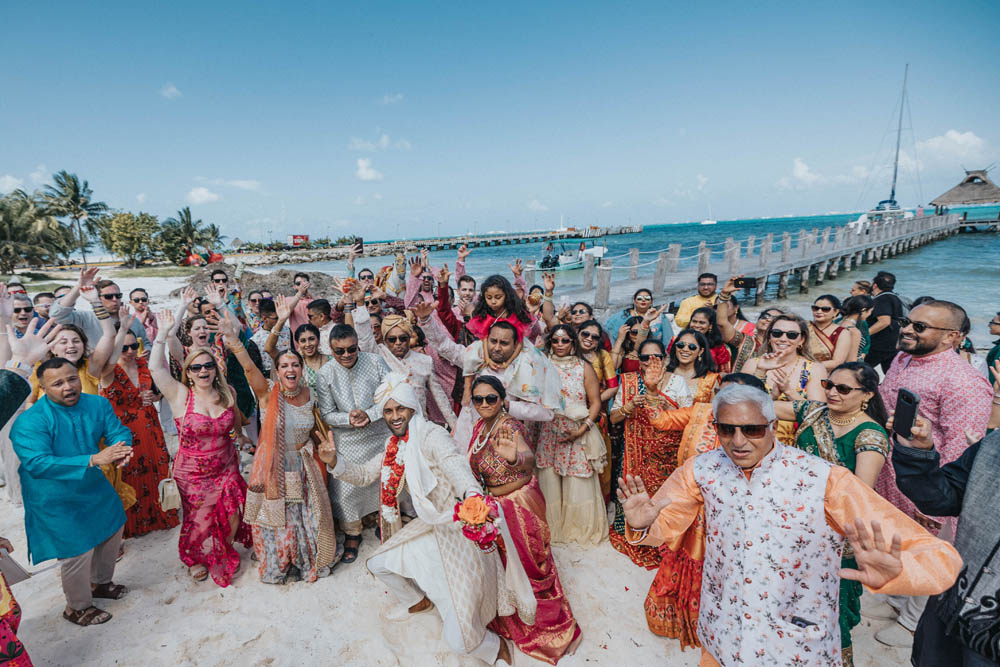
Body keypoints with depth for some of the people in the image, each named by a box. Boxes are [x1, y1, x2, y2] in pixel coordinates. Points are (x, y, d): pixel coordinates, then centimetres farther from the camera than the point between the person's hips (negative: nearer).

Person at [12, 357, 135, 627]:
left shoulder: (97, 404, -9)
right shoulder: (29, 422, -25)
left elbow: (118, 431, -10)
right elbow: (37, 463, -33)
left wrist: (121, 450, -35)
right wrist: (93, 459, -44)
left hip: (95, 486, 6)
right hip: (57, 501, -6)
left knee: (112, 532, 22)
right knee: (78, 552, 3)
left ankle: (100, 583, 49)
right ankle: (77, 608, 32)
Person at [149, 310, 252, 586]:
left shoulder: (227, 394, -2)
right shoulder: (180, 396, -12)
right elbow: (156, 368, -23)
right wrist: (163, 334, -26)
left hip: (226, 468, 3)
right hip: (193, 472, -2)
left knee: (231, 516, 8)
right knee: (198, 518, 14)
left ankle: (225, 554, 39)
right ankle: (197, 559, 43)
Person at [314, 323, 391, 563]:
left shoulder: (375, 362, -11)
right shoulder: (325, 374, -11)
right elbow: (326, 414, -7)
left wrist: (369, 414, -22)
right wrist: (348, 419, -25)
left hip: (380, 436, 1)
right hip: (348, 443, 0)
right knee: (346, 488, 6)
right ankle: (352, 534, 32)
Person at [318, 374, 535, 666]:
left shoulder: (430, 434, -18)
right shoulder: (394, 447, 8)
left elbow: (453, 462, -36)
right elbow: (363, 475, 14)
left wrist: (473, 494, -57)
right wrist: (335, 462, -6)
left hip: (460, 530, -8)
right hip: (430, 528, 8)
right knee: (378, 564, 21)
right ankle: (419, 600, 47)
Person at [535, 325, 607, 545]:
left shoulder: (584, 368, 4)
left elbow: (595, 402, 1)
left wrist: (582, 430, -10)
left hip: (578, 433, -1)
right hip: (548, 432, 1)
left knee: (578, 483, 2)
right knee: (549, 482, 2)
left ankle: (581, 528, 20)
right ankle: (553, 527, 19)